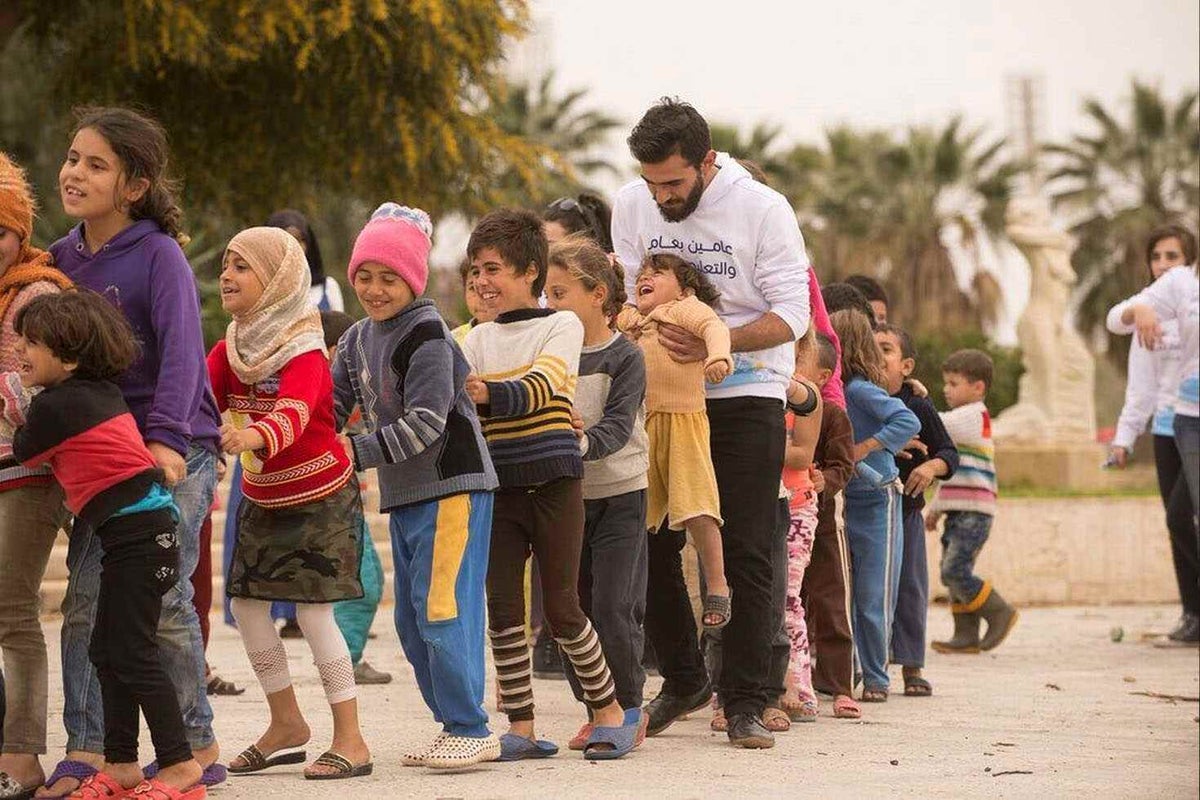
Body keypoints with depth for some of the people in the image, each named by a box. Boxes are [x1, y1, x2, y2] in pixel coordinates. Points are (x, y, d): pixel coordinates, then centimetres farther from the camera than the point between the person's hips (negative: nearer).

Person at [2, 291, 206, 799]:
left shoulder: (56, 405, -14)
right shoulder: (100, 391, 12)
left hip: (137, 531, -10)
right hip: (140, 529, 10)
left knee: (131, 652, -7)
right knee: (107, 651, 13)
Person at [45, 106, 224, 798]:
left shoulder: (159, 254, -11)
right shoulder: (62, 259, 7)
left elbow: (181, 350, -20)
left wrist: (166, 439, -31)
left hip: (177, 449, -5)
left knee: (164, 600, -3)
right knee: (85, 598, -2)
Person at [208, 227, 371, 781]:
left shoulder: (304, 352, -23)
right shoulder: (230, 348, -1)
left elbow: (293, 413, -43)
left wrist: (252, 435, -64)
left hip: (319, 496, -7)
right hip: (262, 498, 7)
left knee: (313, 609, -11)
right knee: (245, 602, 6)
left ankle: (350, 740, -5)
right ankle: (286, 722, 22)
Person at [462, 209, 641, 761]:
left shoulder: (561, 326, -2)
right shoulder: (477, 340, 12)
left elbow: (540, 386, -21)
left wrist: (488, 394, -38)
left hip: (553, 483, -4)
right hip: (498, 488, 4)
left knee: (562, 608, -1)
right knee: (502, 607, -1)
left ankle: (611, 710, 17)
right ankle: (521, 727, 6)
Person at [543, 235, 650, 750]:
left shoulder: (624, 357, -8)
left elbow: (619, 425, -18)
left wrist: (584, 443, -36)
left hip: (619, 493, -5)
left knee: (614, 607, -7)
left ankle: (627, 710, 7)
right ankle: (596, 712, 16)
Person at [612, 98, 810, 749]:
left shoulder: (763, 208, -12)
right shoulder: (631, 206, 0)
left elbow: (792, 314, -12)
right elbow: (627, 298, 8)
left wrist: (715, 342, -26)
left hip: (747, 396, -4)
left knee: (745, 554, -5)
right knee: (654, 546, 3)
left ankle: (744, 703, 1)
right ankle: (682, 679, 21)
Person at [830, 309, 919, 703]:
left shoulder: (860, 390, -17)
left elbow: (908, 422, -26)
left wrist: (863, 449, -24)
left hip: (876, 501, -7)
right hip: (842, 503, 7)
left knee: (873, 598, -1)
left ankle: (876, 678, 8)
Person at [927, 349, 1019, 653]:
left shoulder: (973, 416, -8)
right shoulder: (963, 420, 24)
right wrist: (936, 508, 27)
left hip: (974, 512, -10)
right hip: (958, 512, 10)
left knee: (955, 571, -14)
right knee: (953, 574, 7)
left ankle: (999, 613, -2)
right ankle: (966, 634, 9)